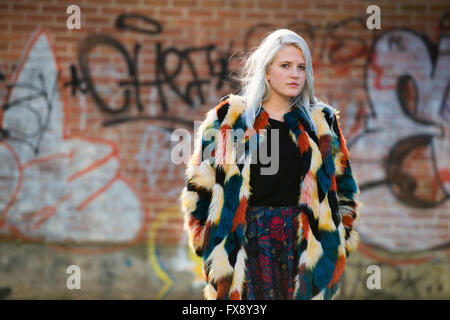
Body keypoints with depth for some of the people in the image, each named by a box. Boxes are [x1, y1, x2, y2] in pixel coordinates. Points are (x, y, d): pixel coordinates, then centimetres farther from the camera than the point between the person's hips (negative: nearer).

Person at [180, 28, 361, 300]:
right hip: (246, 248, -1)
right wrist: (209, 244, 3)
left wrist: (340, 243, 10)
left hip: (305, 246, 2)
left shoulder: (322, 122, 13)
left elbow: (344, 188, 19)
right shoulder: (228, 118, 6)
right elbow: (198, 185, 9)